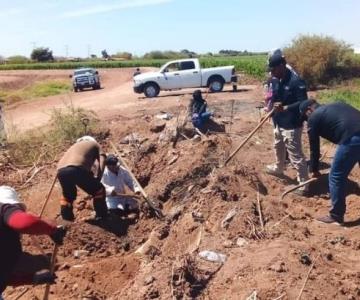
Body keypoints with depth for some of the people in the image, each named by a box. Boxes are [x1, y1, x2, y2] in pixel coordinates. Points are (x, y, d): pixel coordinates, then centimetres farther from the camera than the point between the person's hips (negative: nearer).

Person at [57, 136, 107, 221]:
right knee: (98, 190, 16)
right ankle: (101, 217, 19)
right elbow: (101, 160, 12)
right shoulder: (94, 144, 28)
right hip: (77, 169, -6)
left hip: (61, 171, 6)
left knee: (68, 195, 34)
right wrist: (97, 179, 14)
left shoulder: (74, 146, 43)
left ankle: (66, 218, 41)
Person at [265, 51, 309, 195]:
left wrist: (285, 108, -32)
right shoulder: (278, 79, 4)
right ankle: (278, 168, 53)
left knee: (295, 155, -5)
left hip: (291, 125, -10)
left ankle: (303, 184, 5)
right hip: (279, 123, 10)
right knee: (279, 147, 29)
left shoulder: (296, 81, -23)